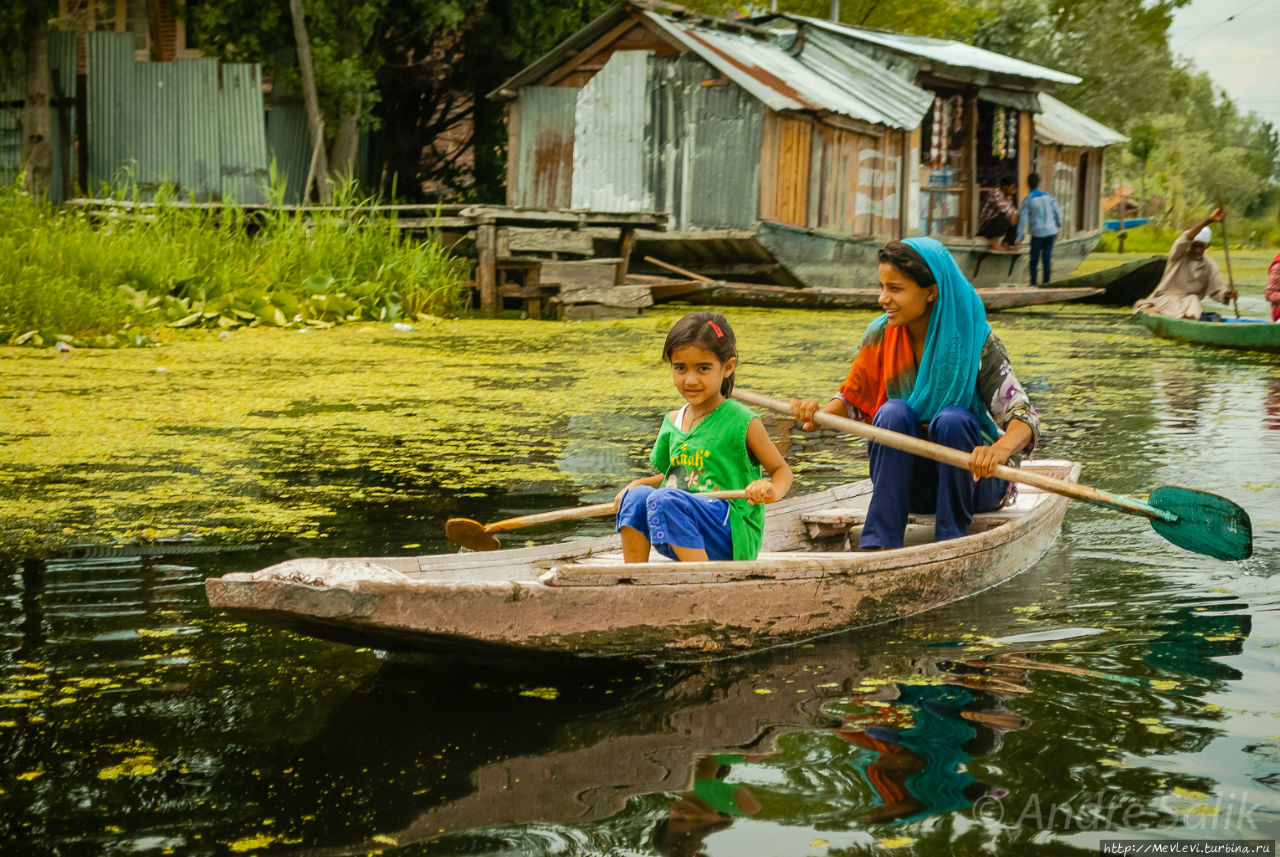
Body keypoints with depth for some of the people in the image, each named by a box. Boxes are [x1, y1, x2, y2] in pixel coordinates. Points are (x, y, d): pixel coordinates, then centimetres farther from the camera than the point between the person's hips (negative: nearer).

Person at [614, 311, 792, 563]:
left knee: (664, 500, -30)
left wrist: (771, 490, -22)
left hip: (731, 533, -6)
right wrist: (638, 484, 7)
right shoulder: (672, 421, 13)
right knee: (637, 496, -19)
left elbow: (781, 470, 1)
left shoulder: (741, 421, -5)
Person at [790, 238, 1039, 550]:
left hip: (971, 477, -3)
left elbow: (1024, 418, -21)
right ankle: (880, 542, -26)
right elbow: (853, 400, 3)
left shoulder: (976, 341, -16)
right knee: (894, 412, -25)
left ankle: (951, 540, -20)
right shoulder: (881, 335, -6)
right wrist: (820, 414, -20)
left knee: (951, 419, -30)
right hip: (912, 481, 3)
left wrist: (1001, 449, -44)